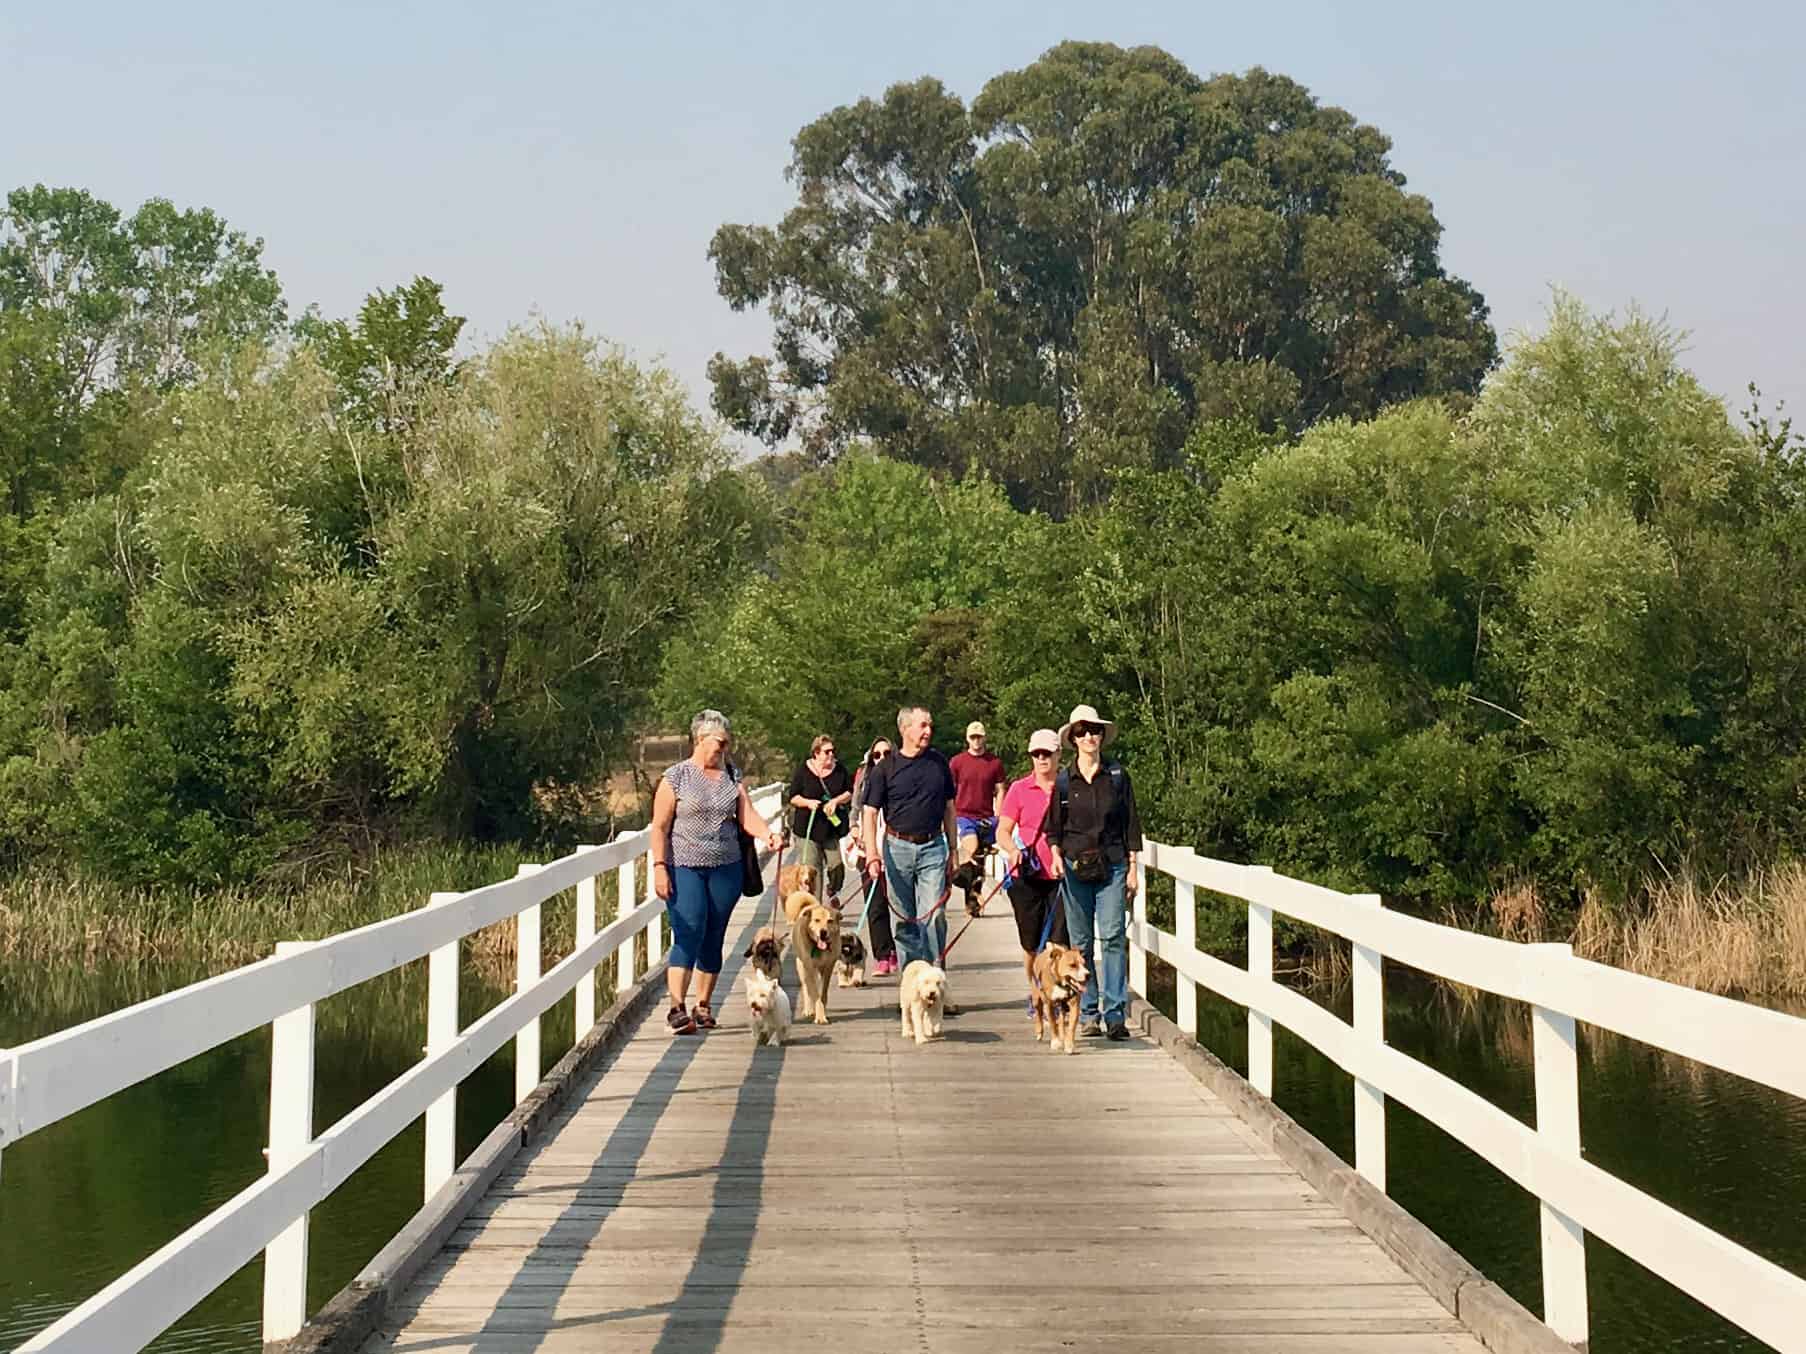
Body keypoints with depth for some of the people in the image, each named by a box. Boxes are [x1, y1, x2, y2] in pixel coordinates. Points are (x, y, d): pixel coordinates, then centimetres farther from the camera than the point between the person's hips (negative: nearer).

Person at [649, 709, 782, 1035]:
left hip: (726, 868, 4)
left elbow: (747, 816, 1)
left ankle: (703, 1006, 17)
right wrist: (659, 867, -12)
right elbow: (660, 827, -4)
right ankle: (677, 1007, -16)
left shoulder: (732, 777, 10)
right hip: (684, 868, -4)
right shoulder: (676, 777, -2)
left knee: (714, 939, 7)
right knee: (689, 933, -15)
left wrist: (768, 833, -19)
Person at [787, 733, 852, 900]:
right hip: (808, 828, -2)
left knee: (837, 866, 1)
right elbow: (793, 797, 2)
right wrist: (808, 802, -17)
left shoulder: (840, 770, 6)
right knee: (811, 870, -3)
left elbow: (850, 793, 10)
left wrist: (836, 801, -8)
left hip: (833, 828, 2)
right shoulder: (803, 771, -1)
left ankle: (833, 895, 30)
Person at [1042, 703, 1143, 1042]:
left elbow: (1131, 824, 8)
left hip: (1112, 865, -1)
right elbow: (1053, 827, 11)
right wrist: (1057, 856, -6)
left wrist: (1132, 868, 3)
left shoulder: (1117, 776, 5)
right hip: (1075, 865, 1)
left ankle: (1116, 1014, -10)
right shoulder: (1063, 782, 7)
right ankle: (1088, 1013, 10)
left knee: (1113, 936, -11)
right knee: (1080, 941, 3)